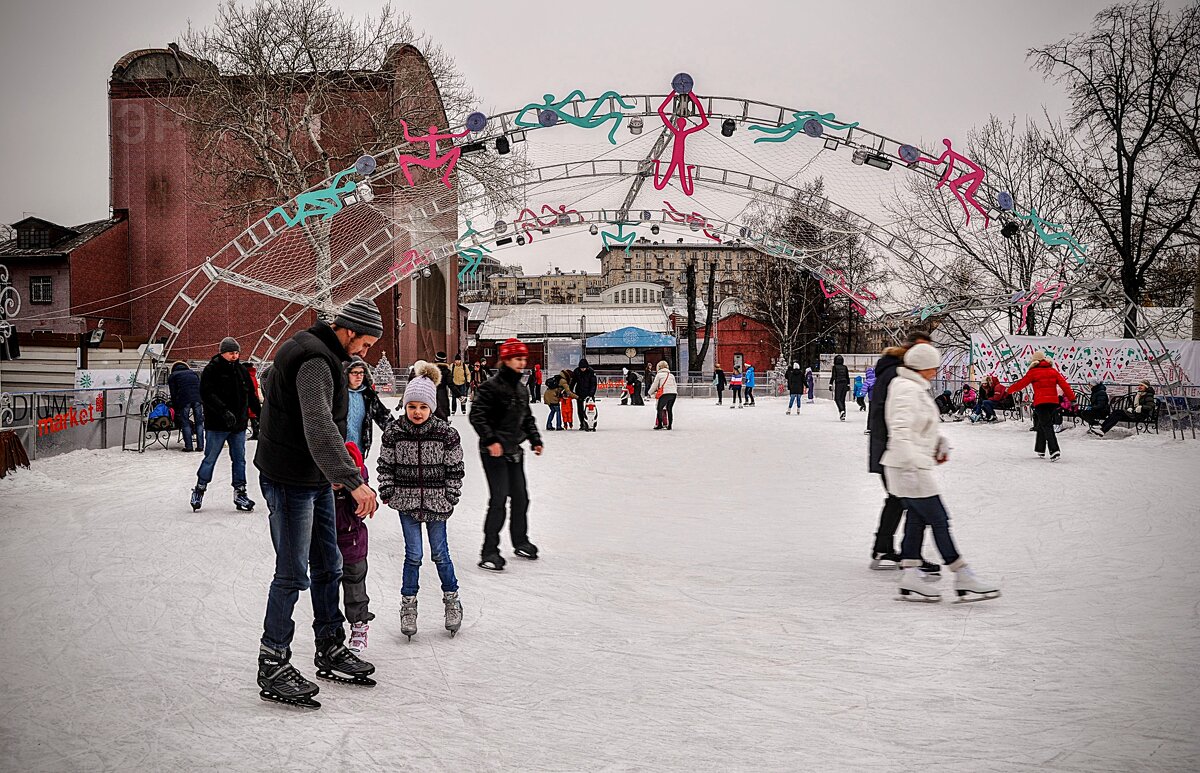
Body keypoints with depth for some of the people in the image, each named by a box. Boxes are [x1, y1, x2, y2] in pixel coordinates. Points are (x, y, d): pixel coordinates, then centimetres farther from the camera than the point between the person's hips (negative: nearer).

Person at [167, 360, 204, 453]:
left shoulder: (172, 376, 19)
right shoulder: (193, 373, 29)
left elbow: (173, 394, 12)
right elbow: (201, 388, 22)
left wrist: (175, 409, 15)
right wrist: (203, 405, 21)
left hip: (184, 400, -3)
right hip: (197, 398, 3)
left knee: (185, 423, 3)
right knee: (199, 422, 7)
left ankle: (188, 446, -1)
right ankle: (200, 446, 4)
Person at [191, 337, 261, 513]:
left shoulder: (241, 370, 10)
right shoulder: (212, 370, -9)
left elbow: (251, 395, 18)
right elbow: (207, 394, -21)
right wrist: (224, 411, -31)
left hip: (238, 424, 5)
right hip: (217, 425, -5)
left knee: (239, 459, 7)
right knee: (210, 458, 3)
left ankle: (240, 492, 13)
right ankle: (199, 490, 18)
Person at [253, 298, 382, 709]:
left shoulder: (324, 355, 12)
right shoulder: (315, 360, -22)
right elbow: (319, 427, -36)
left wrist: (335, 472, 28)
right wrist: (354, 480, -44)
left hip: (315, 479, 10)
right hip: (290, 481, -10)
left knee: (328, 566, 16)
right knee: (292, 574, -6)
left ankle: (331, 649, 27)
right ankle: (272, 665, 3)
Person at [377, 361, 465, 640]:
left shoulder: (446, 433, -8)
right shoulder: (394, 432, -6)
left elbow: (455, 468, -1)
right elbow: (385, 465, 3)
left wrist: (451, 498, -2)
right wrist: (386, 493, -1)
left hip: (436, 502, 0)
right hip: (407, 501, 0)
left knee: (439, 552, 8)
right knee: (413, 554, 1)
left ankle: (451, 598, 27)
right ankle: (408, 604, 15)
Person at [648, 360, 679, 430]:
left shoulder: (659, 375, 5)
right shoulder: (671, 375, 18)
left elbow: (654, 385, 7)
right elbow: (675, 386, 19)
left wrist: (651, 392, 22)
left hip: (665, 394, -5)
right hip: (673, 394, 5)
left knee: (659, 408, 5)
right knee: (670, 409, 14)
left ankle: (659, 425, 0)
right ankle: (669, 425, 13)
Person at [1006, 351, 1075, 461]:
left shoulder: (1033, 372, -2)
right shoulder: (1053, 371, 12)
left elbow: (1022, 382, 3)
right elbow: (1064, 385, 7)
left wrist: (1010, 390, 18)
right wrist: (1072, 398, 7)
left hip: (1040, 403, -5)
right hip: (1053, 402, 5)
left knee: (1047, 426, -8)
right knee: (1041, 425, 18)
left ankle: (1055, 451, -23)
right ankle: (1040, 450, 24)